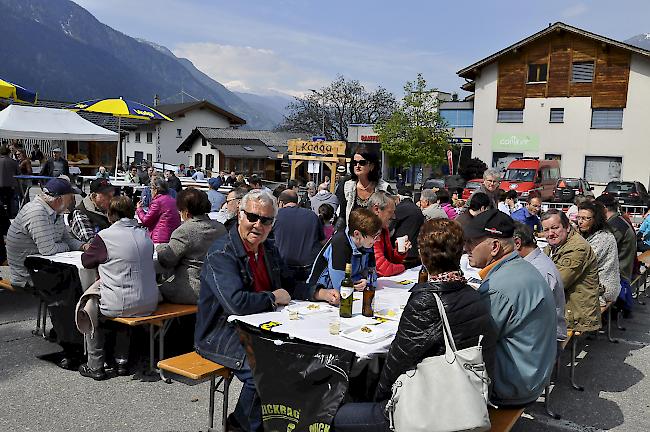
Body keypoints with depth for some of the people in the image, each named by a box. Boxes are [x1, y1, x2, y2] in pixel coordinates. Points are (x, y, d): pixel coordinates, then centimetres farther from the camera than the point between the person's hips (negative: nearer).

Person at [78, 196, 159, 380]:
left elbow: (86, 261, 4)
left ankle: (95, 367, 27)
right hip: (149, 304, 5)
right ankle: (122, 361, 35)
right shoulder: (145, 235, 5)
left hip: (120, 306, -5)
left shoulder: (104, 236, -11)